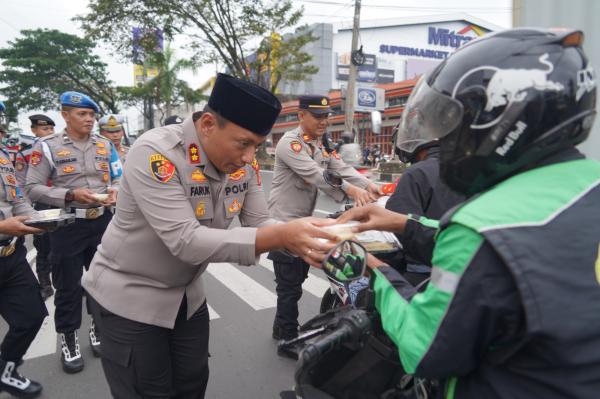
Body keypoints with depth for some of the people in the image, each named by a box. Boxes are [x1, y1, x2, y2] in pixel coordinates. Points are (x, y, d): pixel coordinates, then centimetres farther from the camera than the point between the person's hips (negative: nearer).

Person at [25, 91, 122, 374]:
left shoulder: (105, 145, 5)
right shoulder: (47, 146, -6)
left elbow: (119, 179, 12)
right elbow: (32, 188, -9)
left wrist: (114, 192, -10)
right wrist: (70, 195, -21)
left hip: (103, 222, 4)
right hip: (67, 225, -3)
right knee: (68, 286, 7)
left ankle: (99, 328, 35)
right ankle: (68, 339, 25)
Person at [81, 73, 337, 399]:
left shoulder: (244, 163, -9)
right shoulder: (155, 153, -30)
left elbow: (259, 224, -5)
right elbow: (186, 241, -36)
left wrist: (298, 240, -25)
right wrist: (281, 236, -42)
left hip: (187, 293, 6)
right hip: (129, 296, -5)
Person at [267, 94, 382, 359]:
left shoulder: (323, 146, 10)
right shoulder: (289, 143, -17)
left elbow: (342, 168, -3)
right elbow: (315, 173, -31)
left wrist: (368, 186, -21)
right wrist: (350, 190, -42)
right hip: (283, 224, -9)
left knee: (297, 280, 19)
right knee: (290, 285, -2)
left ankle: (281, 328, 37)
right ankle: (288, 341, 13)